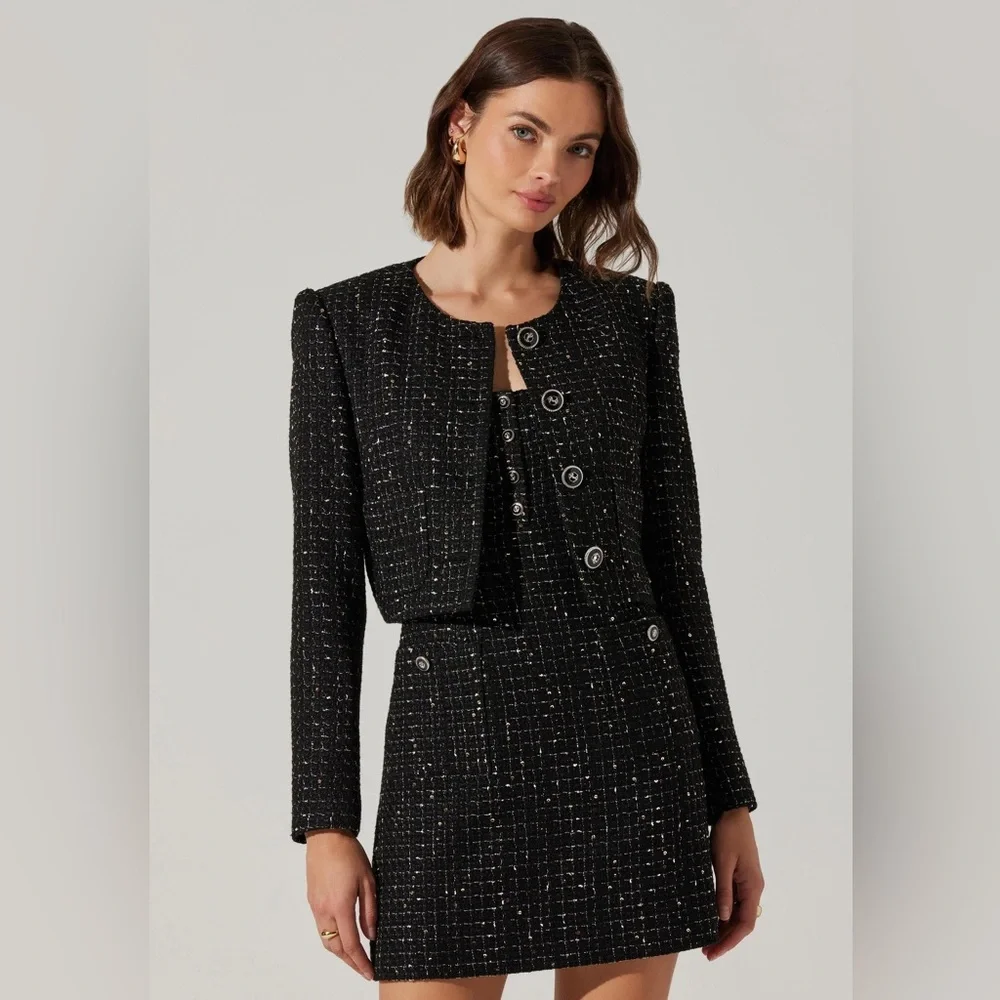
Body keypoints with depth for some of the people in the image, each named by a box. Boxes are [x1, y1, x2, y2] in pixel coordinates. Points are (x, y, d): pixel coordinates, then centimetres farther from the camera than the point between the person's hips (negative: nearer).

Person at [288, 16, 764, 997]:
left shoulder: (632, 315, 7)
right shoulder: (347, 322, 3)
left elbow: (676, 560, 8)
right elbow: (325, 582, 1)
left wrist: (730, 798, 6)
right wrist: (326, 819, -3)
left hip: (631, 733, 2)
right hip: (451, 736, -1)